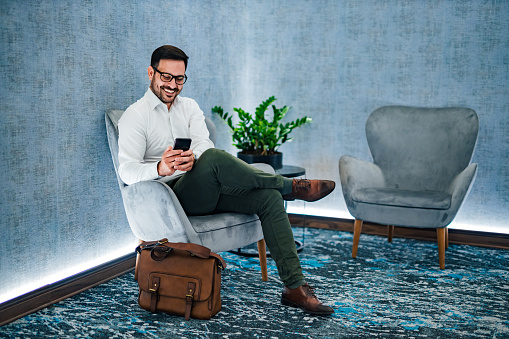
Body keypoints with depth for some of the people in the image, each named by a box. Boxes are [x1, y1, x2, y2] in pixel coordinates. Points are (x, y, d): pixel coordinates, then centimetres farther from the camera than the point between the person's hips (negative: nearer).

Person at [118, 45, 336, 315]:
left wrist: (192, 159, -28)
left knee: (269, 197, -18)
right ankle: (290, 186, -18)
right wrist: (161, 168, -34)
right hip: (174, 195, -5)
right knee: (213, 158, -36)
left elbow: (204, 143, -2)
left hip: (209, 191, 5)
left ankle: (295, 287, -16)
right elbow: (127, 171, -12)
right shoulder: (134, 116, 1)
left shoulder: (189, 107, 17)